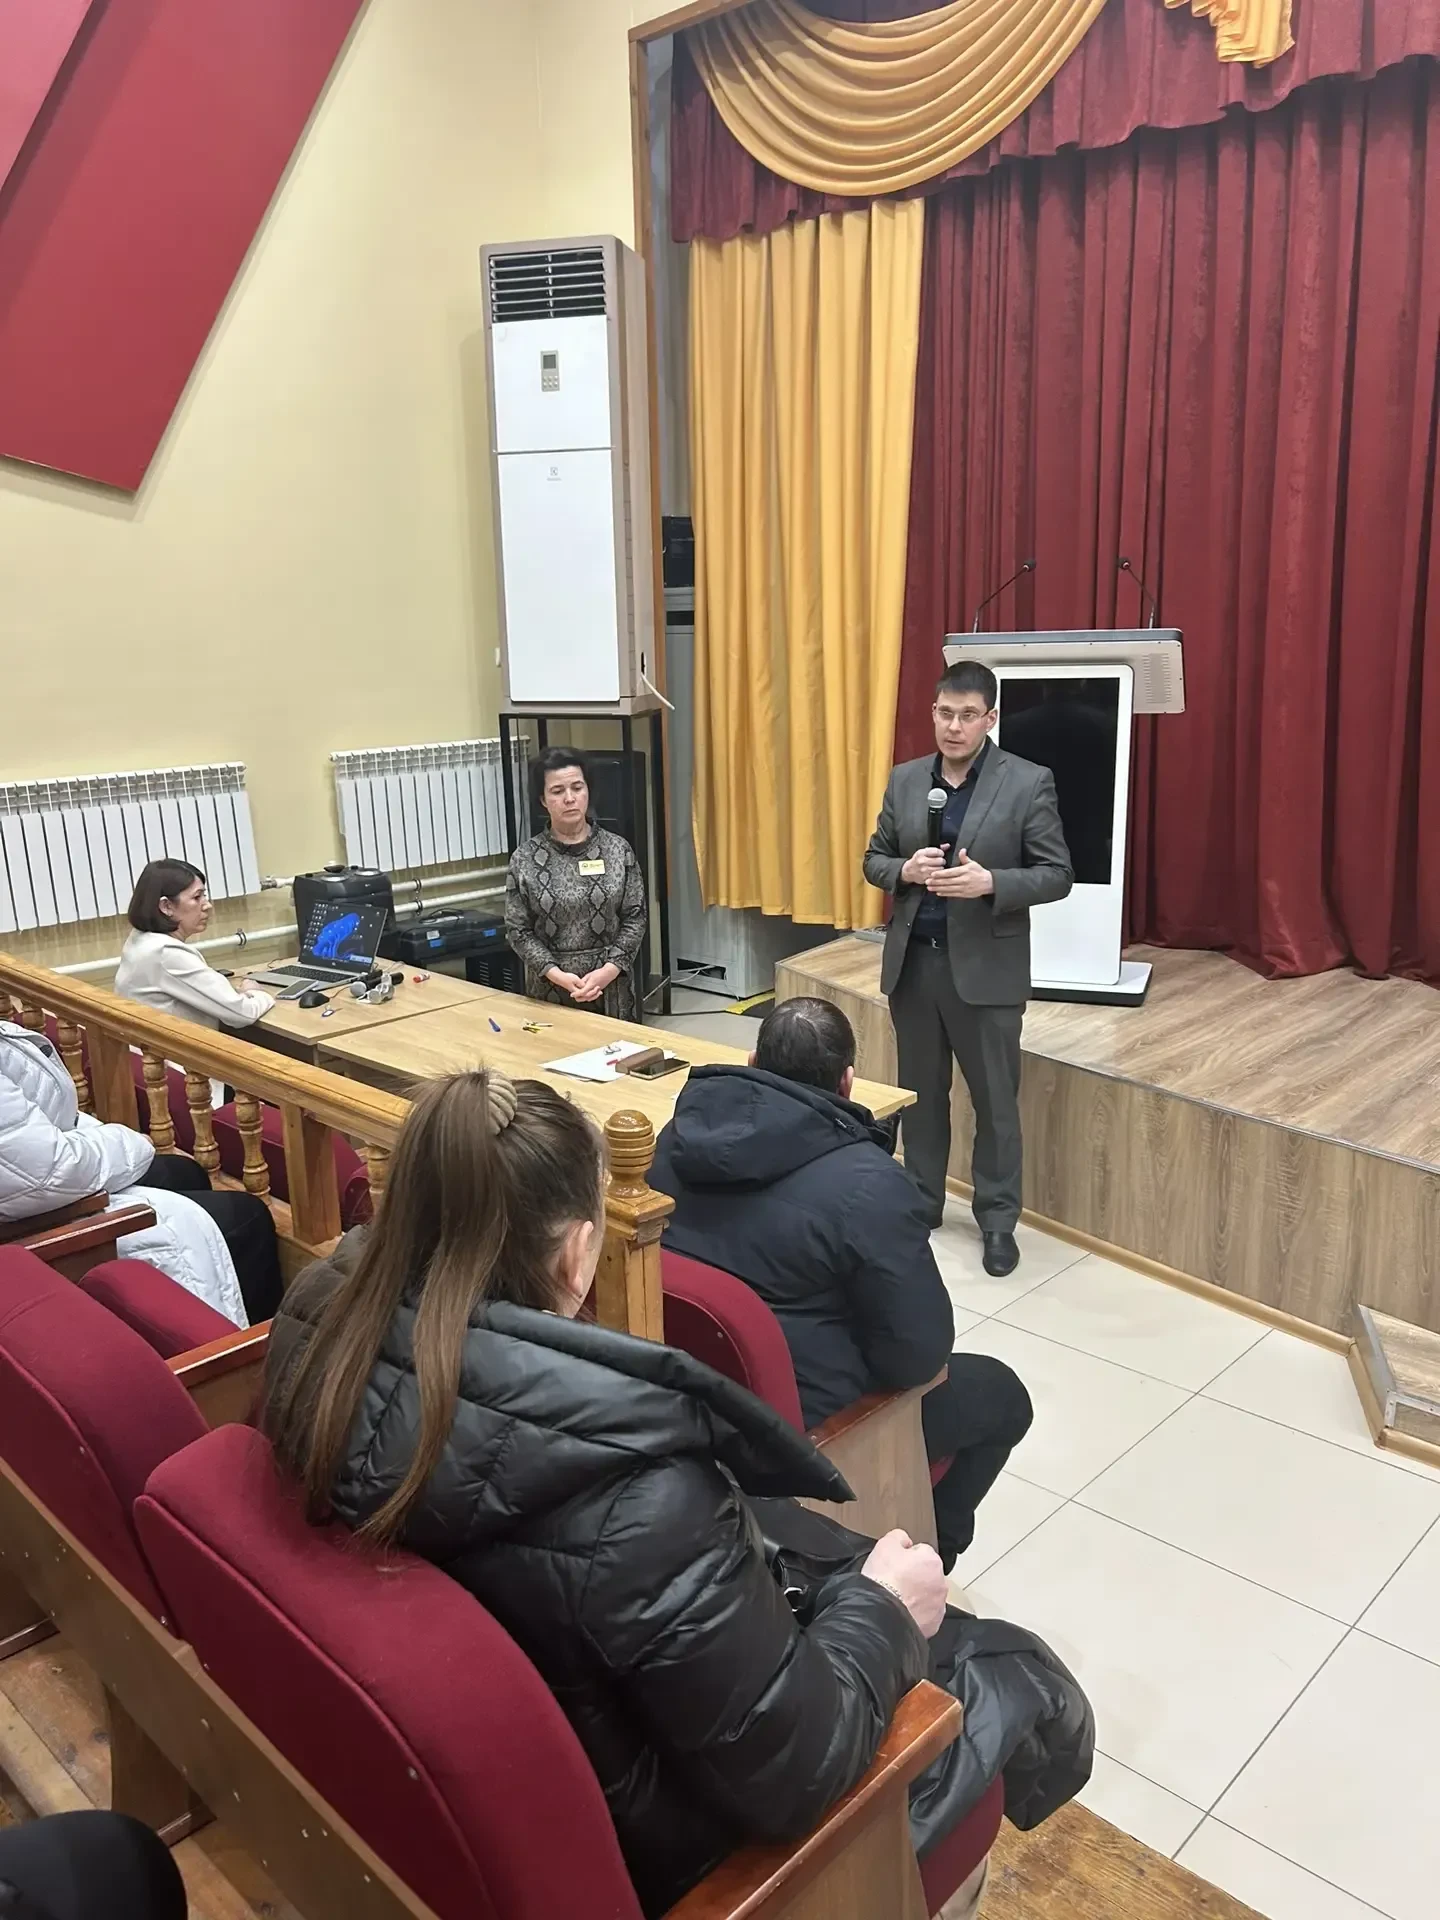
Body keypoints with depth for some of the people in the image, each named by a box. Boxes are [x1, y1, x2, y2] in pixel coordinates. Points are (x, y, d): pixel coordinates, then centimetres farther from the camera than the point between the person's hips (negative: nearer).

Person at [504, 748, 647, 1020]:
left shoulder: (618, 850, -1)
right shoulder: (524, 859, -3)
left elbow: (635, 918, -1)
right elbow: (519, 931, -3)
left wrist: (609, 970, -14)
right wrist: (556, 974, -16)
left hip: (612, 986, 1)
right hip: (550, 990, -1)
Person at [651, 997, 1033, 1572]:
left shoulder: (683, 1133, -6)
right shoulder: (868, 1185, -26)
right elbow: (921, 1354, -19)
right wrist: (925, 1364, 3)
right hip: (799, 1421, -7)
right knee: (1001, 1394, 17)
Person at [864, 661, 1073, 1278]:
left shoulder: (1029, 783, -7)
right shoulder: (904, 780, 5)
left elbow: (1057, 876, -7)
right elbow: (873, 860, 10)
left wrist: (991, 883, -23)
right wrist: (904, 870, -12)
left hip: (985, 966, -4)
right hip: (912, 961, 4)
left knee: (995, 1101, 7)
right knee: (920, 1093, 15)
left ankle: (998, 1221, 22)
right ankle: (922, 1203, 32)